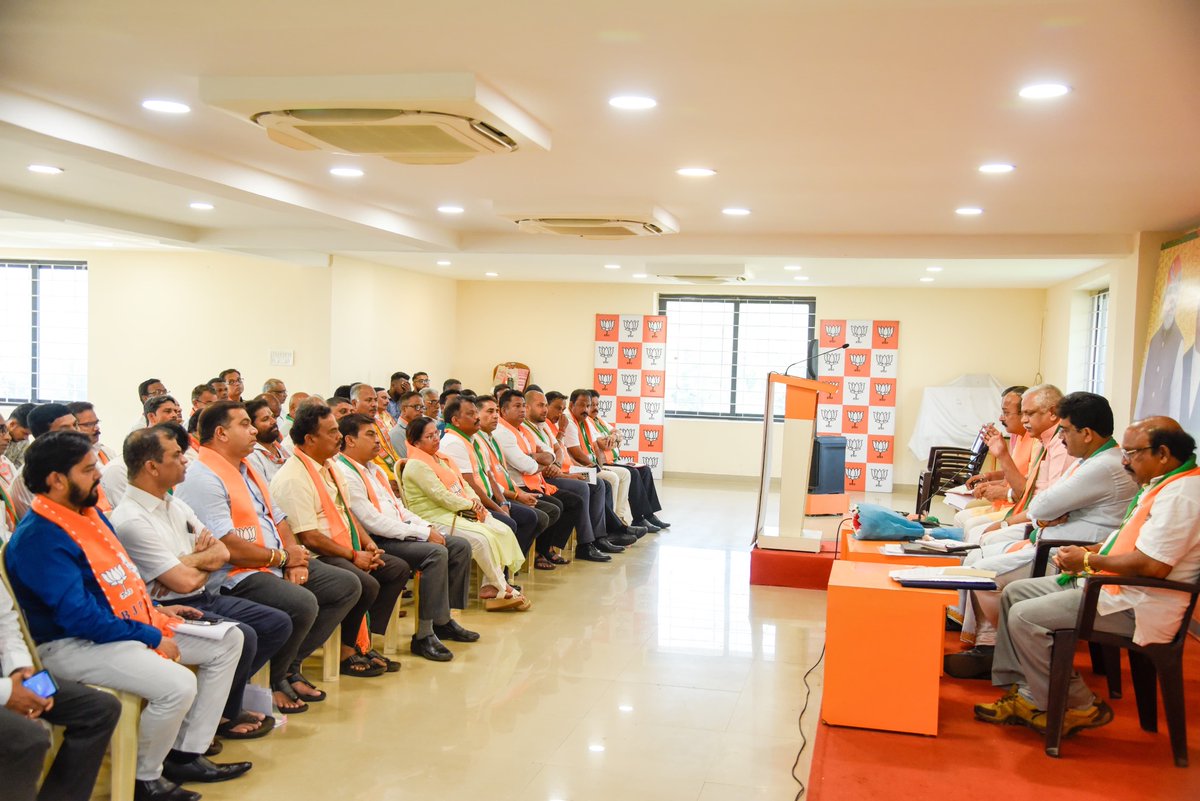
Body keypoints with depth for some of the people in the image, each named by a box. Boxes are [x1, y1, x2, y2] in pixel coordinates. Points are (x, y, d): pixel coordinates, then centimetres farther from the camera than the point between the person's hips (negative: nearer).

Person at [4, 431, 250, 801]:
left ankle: (185, 754, 11)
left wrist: (156, 609, 11)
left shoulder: (89, 512, 10)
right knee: (178, 684, -32)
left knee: (228, 641, 7)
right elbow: (79, 617, -25)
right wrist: (152, 638, -20)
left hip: (134, 624, 10)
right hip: (72, 645, -10)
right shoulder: (39, 538, -20)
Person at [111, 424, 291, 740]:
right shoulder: (131, 520, -17)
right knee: (242, 636, -29)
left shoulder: (177, 505, 12)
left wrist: (193, 561, -10)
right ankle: (224, 715, -2)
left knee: (278, 623, 0)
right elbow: (185, 582, -21)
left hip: (203, 598, 9)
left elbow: (221, 552, 12)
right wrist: (205, 558, 1)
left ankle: (223, 696, 6)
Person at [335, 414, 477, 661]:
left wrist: (427, 527, 4)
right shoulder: (345, 474, -13)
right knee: (436, 553, -28)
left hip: (399, 534, 10)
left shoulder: (375, 469, 19)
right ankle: (424, 635, -22)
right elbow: (373, 522, -20)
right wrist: (423, 533, -17)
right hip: (377, 543, -10)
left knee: (460, 546, 1)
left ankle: (443, 619, 7)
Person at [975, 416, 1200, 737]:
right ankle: (1021, 693, 10)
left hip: (1135, 606, -11)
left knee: (1024, 617, -18)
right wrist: (1088, 551, 6)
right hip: (1108, 583, 11)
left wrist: (1088, 560, -16)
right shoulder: (1161, 485, 13)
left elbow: (1153, 565, -29)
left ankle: (1080, 708, -2)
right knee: (1015, 592, 10)